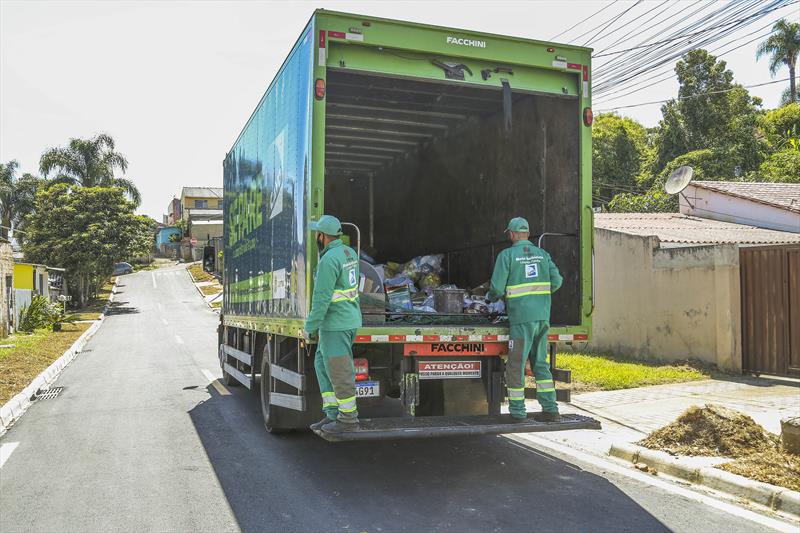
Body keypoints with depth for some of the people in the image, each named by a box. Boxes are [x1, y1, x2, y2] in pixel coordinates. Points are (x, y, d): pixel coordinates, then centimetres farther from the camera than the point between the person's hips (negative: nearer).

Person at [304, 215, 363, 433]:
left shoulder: (329, 260, -20)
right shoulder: (349, 253, 9)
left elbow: (322, 298, -20)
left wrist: (310, 327, -12)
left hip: (336, 323, -10)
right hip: (350, 318, 10)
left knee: (339, 371, 1)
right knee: (322, 364, 16)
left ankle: (349, 418, 12)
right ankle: (332, 414, 19)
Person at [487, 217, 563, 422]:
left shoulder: (506, 255, -3)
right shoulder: (542, 254, 11)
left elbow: (497, 288, -7)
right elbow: (556, 281, 6)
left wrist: (490, 297, 15)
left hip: (522, 318, -5)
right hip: (543, 316, 5)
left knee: (516, 365, 4)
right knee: (540, 363, 14)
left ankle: (517, 411, 9)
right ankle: (550, 409, 12)